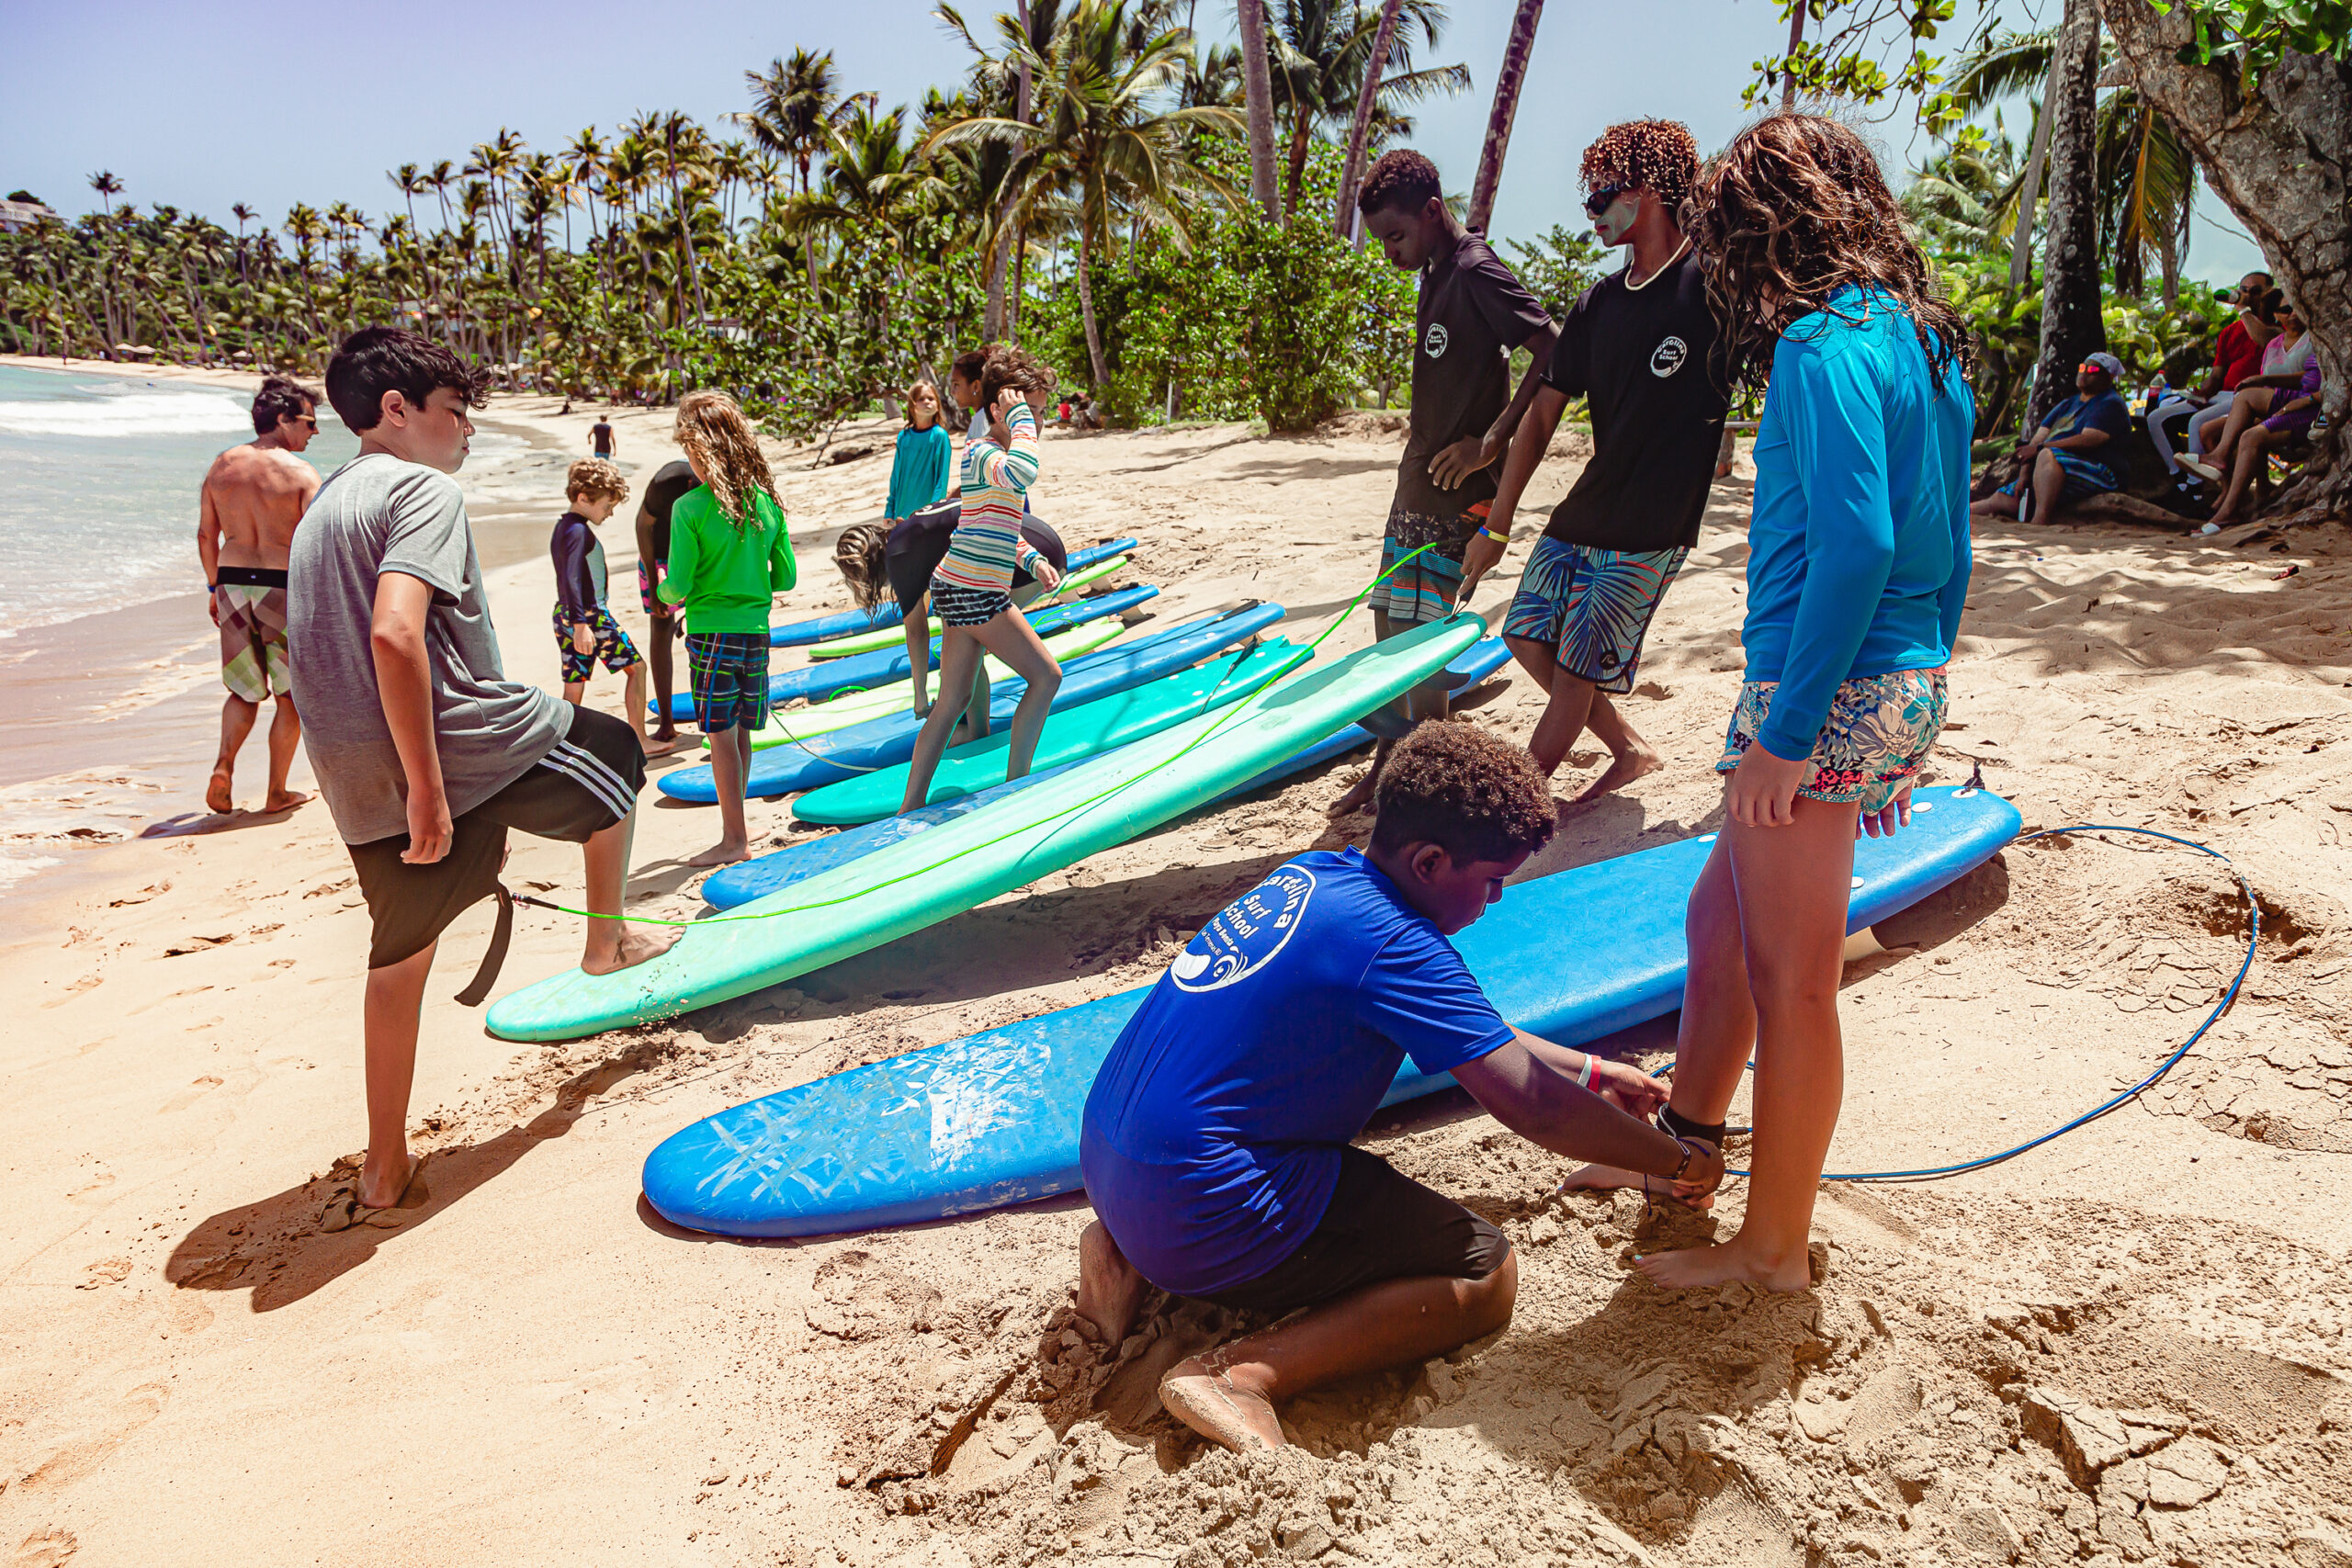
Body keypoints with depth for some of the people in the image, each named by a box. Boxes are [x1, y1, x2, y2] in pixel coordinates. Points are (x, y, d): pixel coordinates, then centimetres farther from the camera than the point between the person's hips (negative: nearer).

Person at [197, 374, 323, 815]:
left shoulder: (221, 466, 7)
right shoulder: (301, 473, -10)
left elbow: (206, 536, 11)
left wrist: (214, 587, 22)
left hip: (232, 583, 5)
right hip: (283, 587, -5)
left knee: (245, 689, 19)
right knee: (290, 694, 10)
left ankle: (224, 766, -3)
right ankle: (277, 792, 15)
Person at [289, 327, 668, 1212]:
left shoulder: (324, 505, 19)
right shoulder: (424, 489, -10)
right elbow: (395, 633, -27)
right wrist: (430, 793, -25)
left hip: (362, 783, 8)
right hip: (466, 749, -8)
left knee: (400, 956, 19)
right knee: (615, 754, 22)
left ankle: (384, 1168, 26)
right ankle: (607, 941, 37)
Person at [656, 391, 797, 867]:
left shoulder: (690, 507, -13)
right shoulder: (767, 500, 1)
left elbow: (678, 587, -11)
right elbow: (786, 577, 5)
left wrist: (663, 593, 11)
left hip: (711, 631, -5)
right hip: (756, 630, 5)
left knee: (721, 735, 1)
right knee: (740, 733, 15)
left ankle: (734, 840, 5)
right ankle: (735, 826, 25)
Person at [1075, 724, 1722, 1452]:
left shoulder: (1313, 875, 9)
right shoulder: (1392, 941, -17)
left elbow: (1467, 1027, 23)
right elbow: (1534, 1109, -15)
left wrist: (1590, 1071, 27)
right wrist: (1680, 1161, 1)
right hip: (1203, 1213, -9)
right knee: (1486, 1276, 1)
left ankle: (1132, 1256, 14)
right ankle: (1248, 1373, -15)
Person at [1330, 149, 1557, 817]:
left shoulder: (1477, 272, -15)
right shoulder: (1435, 271, 13)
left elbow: (1554, 352, -22)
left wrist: (1492, 440, -23)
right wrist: (1423, 430, 11)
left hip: (1454, 489, -9)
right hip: (1417, 479, 10)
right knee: (1390, 625, 13)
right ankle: (1390, 762, 24)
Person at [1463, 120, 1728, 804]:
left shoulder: (1712, 284, -11)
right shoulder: (1600, 302, 8)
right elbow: (1544, 413, 9)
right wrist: (1497, 524, 7)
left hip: (1648, 530, -7)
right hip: (1581, 513, 7)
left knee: (1579, 671, -3)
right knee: (1529, 639, 10)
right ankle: (1630, 748, 27)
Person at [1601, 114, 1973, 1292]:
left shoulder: (1826, 346, -15)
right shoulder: (1924, 340, 14)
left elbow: (1856, 546, -24)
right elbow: (1948, 549, 16)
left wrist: (1786, 733, -21)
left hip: (1827, 697, -9)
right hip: (1902, 685, 10)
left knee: (1791, 979, 2)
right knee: (1720, 915, 21)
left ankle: (1772, 1249, 17)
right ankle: (1685, 1142, 37)